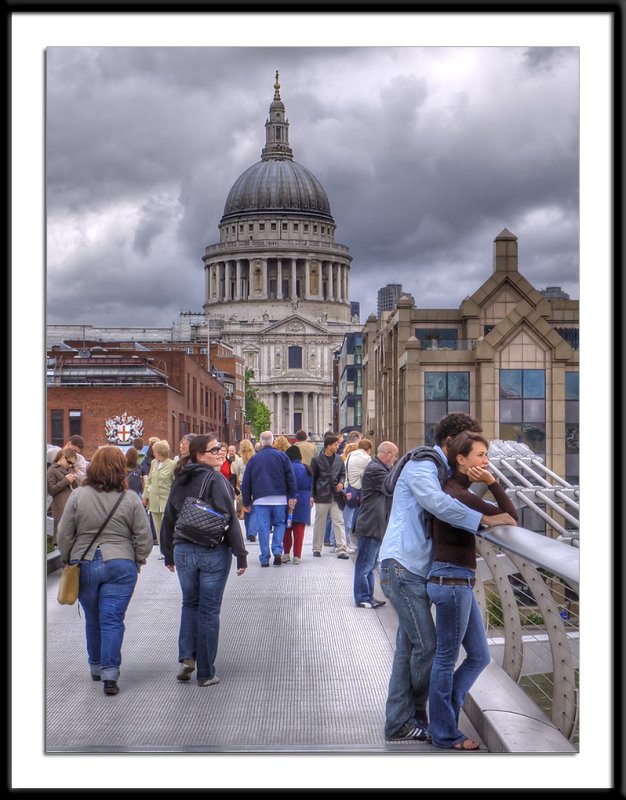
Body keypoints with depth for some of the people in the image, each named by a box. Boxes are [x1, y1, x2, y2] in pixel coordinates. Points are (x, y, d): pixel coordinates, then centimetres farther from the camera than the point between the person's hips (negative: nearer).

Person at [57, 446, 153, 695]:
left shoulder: (78, 495, -5)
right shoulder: (130, 499, -5)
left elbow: (64, 534, -1)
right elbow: (144, 537, -3)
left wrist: (68, 560, 13)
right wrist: (137, 561, 12)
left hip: (84, 565, 1)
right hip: (120, 565, -1)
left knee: (92, 620, 17)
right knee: (113, 620, 2)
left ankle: (96, 667, 31)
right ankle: (110, 674, -4)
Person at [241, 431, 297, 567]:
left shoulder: (254, 459, 7)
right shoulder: (281, 456, 3)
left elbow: (246, 483, 9)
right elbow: (290, 477, -2)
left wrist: (247, 502, 16)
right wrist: (292, 496, 2)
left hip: (260, 499, 0)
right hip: (280, 498, 0)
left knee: (263, 528, 3)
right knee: (279, 524, 14)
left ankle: (264, 558, 4)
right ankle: (277, 551, -3)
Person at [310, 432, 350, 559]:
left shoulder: (339, 459, 8)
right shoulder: (317, 460, -3)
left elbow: (342, 474, 18)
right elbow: (312, 478, 0)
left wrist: (341, 482, -4)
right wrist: (311, 495, -4)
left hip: (335, 496, 3)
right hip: (322, 496, -3)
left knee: (339, 522, -4)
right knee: (320, 523, 8)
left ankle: (341, 550, -6)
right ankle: (317, 548, 20)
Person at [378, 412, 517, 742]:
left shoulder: (440, 469, 21)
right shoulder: (421, 465, -12)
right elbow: (438, 503, -29)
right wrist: (485, 519, -30)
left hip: (416, 568, 10)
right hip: (402, 565, -10)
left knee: (408, 646, 11)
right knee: (427, 644, -8)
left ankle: (400, 722, 17)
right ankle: (415, 713, 10)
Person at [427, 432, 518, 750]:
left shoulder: (457, 489, 10)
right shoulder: (456, 494, -20)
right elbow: (511, 517, -18)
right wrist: (492, 482, -17)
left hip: (459, 582, 10)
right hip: (451, 581, -10)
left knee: (479, 656, 16)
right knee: (447, 659, 4)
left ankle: (444, 711, 25)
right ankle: (445, 734, 18)